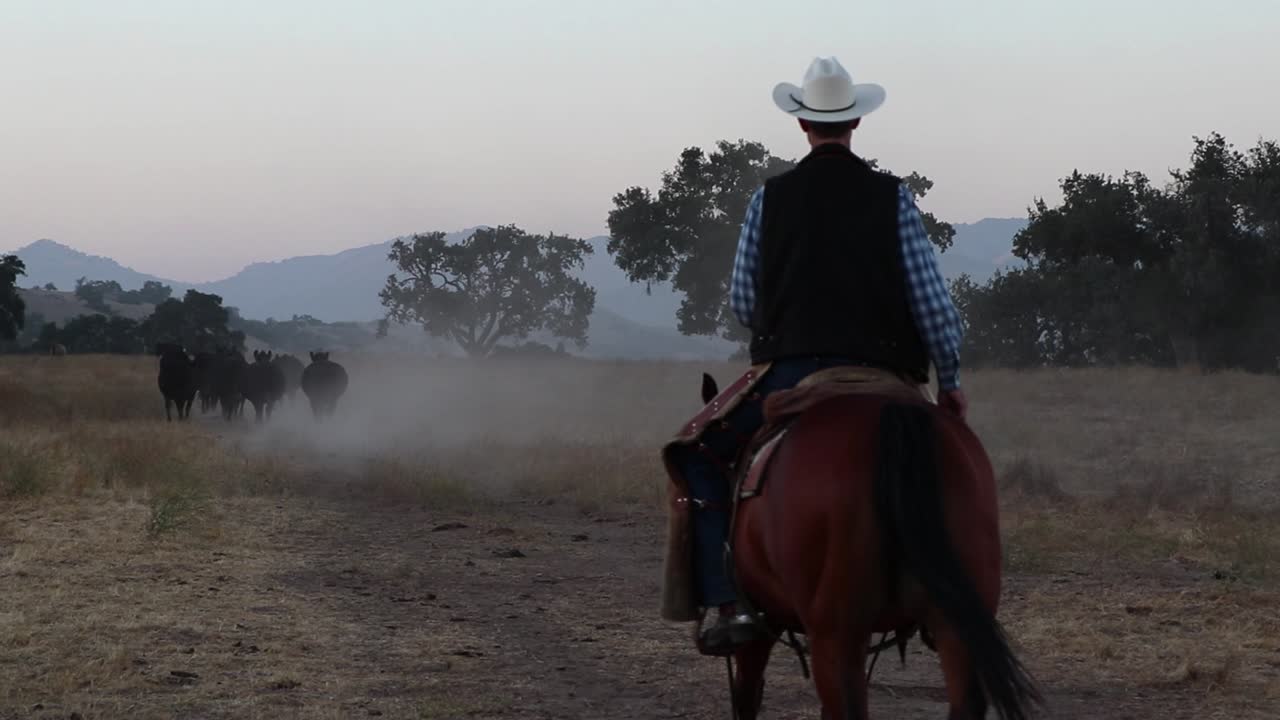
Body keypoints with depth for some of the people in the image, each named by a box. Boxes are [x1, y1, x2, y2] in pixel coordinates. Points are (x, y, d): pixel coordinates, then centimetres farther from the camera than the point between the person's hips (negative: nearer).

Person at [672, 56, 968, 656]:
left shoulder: (771, 197, 4)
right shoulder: (892, 196, 3)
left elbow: (742, 302, 9)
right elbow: (931, 299, 0)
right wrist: (950, 381, 10)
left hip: (789, 375, -1)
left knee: (698, 459, 16)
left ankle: (726, 603, -1)